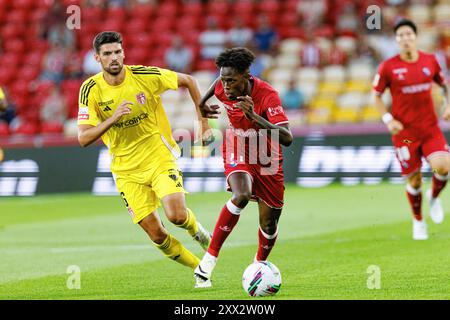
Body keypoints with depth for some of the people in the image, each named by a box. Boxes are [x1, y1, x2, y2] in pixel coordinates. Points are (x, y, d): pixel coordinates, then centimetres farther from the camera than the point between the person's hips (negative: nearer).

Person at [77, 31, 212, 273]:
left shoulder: (146, 76, -12)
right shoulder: (91, 89, -11)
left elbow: (188, 81, 4)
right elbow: (83, 138, -17)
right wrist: (113, 119, -31)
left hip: (160, 157, -1)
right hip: (127, 169, 1)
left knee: (177, 215, -22)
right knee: (156, 234, -3)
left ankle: (195, 228, 16)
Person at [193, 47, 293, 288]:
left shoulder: (267, 95, -30)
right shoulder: (223, 87, -17)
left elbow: (287, 138, -41)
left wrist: (254, 117, -49)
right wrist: (201, 104, 22)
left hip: (267, 159, -1)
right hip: (237, 153, 1)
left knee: (269, 224, 4)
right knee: (241, 196, -32)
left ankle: (260, 265, 38)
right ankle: (209, 259, -27)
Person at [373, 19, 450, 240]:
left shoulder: (430, 61, 2)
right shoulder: (388, 67, -6)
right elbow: (377, 96, 4)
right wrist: (388, 119, -10)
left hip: (430, 128, 2)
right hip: (404, 131, -2)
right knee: (414, 180, 2)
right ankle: (418, 221, 28)